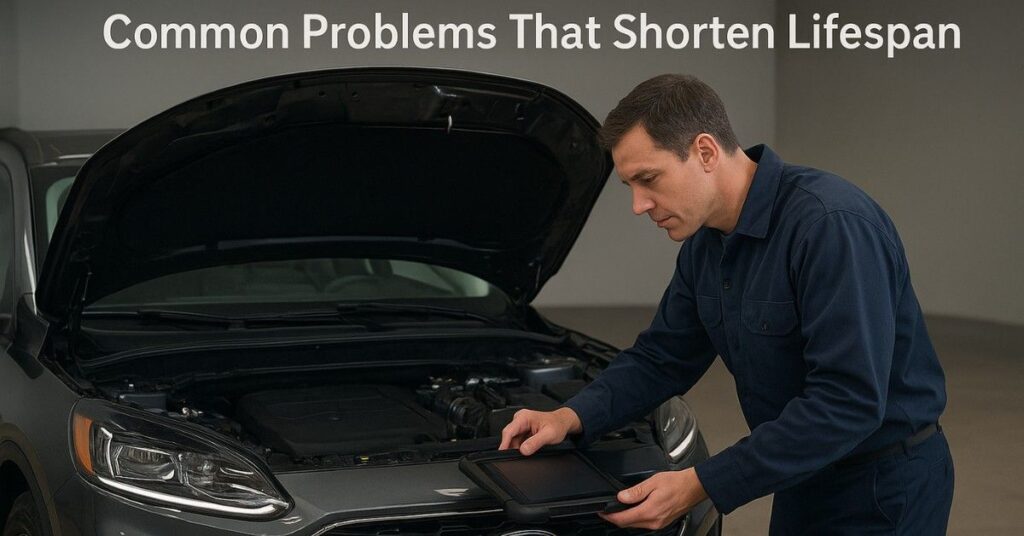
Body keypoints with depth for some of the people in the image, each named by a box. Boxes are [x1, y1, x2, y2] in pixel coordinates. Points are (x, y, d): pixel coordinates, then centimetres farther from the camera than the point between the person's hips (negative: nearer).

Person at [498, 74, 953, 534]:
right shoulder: (706, 245, 1)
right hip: (805, 479, 8)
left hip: (885, 488, -8)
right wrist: (572, 417, -8)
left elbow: (849, 401, -31)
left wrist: (703, 485, -30)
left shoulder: (832, 223, -27)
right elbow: (661, 358, 11)